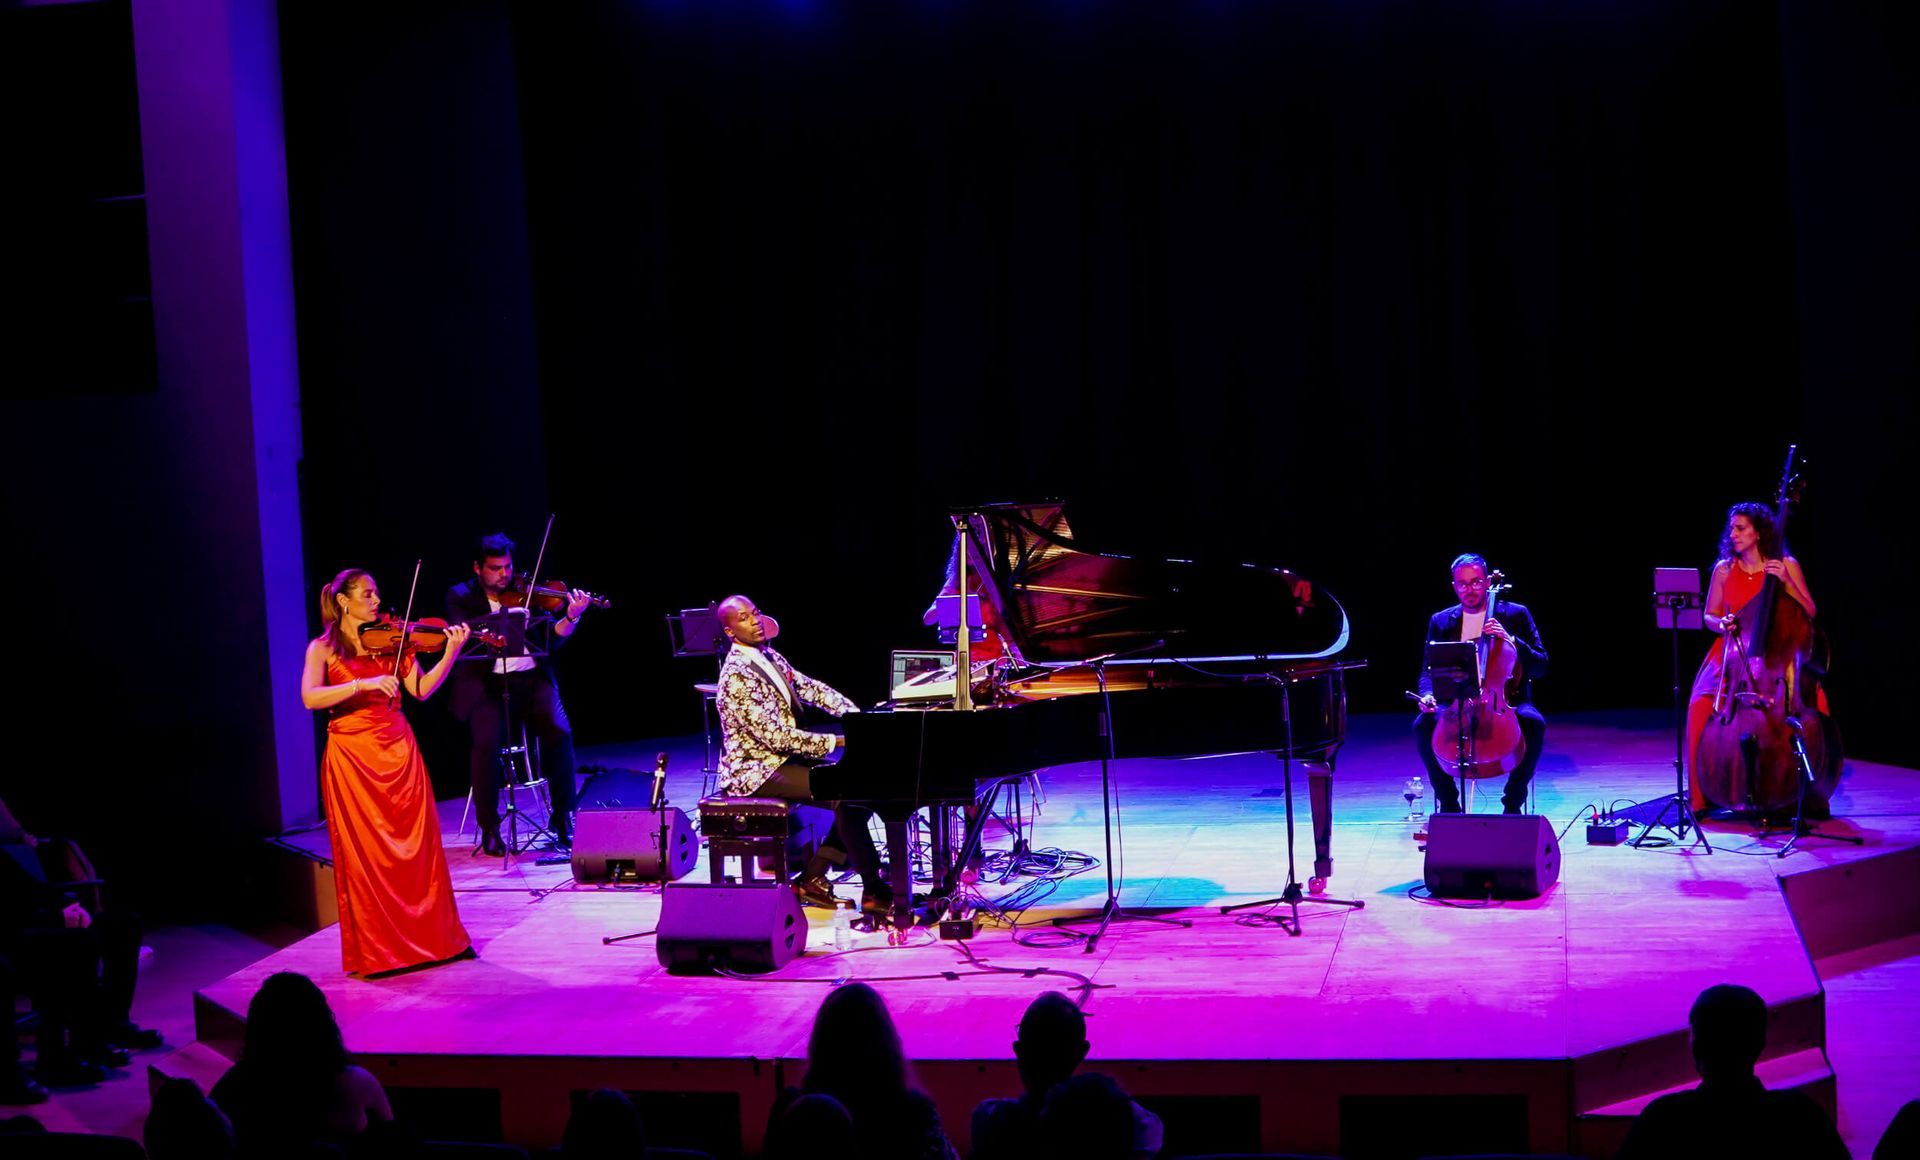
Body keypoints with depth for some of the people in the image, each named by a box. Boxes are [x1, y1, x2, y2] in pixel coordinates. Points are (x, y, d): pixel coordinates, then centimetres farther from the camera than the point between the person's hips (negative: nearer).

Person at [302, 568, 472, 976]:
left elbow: (422, 690, 1)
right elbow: (310, 697, -15)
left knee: (419, 847, 2)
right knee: (364, 855, -1)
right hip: (352, 757, -3)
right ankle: (375, 950, 6)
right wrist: (362, 685, -23)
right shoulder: (323, 649, 1)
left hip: (398, 750, 3)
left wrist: (451, 653, -11)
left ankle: (433, 936, 11)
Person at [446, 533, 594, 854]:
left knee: (559, 732, -21)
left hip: (530, 679, 2)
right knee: (486, 741, -25)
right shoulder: (461, 596, 7)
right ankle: (489, 828, -8)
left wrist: (572, 617, -16)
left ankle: (563, 817, -3)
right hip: (486, 683, -2)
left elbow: (552, 640, 3)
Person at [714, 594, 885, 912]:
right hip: (755, 771, -9)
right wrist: (835, 741, -22)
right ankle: (875, 892, -17)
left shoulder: (769, 658, 9)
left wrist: (854, 714, -2)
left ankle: (813, 879, 1)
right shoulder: (736, 676, -20)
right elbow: (775, 736, -25)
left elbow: (811, 688, 13)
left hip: (783, 758, 9)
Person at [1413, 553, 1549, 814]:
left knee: (1534, 723, -33)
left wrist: (1510, 640, -17)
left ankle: (1513, 801, -16)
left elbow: (1540, 667, -1)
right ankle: (1448, 801, -10)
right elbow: (1428, 671, 7)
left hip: (1507, 701, -1)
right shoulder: (1441, 622, 11)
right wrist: (1428, 695, -16)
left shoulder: (1516, 615, 5)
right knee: (1423, 725, -28)